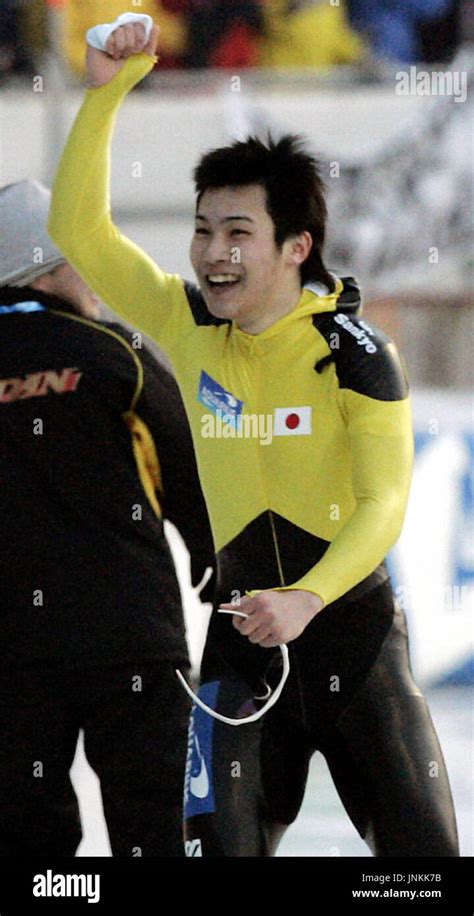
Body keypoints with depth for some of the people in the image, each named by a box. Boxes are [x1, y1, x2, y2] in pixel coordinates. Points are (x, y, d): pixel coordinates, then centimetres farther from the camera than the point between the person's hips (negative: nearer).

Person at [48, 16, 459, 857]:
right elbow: (78, 229, 2)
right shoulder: (189, 326, 1)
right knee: (225, 844, -4)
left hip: (350, 621, -3)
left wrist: (306, 599, -31)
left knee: (419, 847, -3)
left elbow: (384, 503, -15)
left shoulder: (352, 353, -11)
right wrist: (105, 93, -7)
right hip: (243, 632, 3)